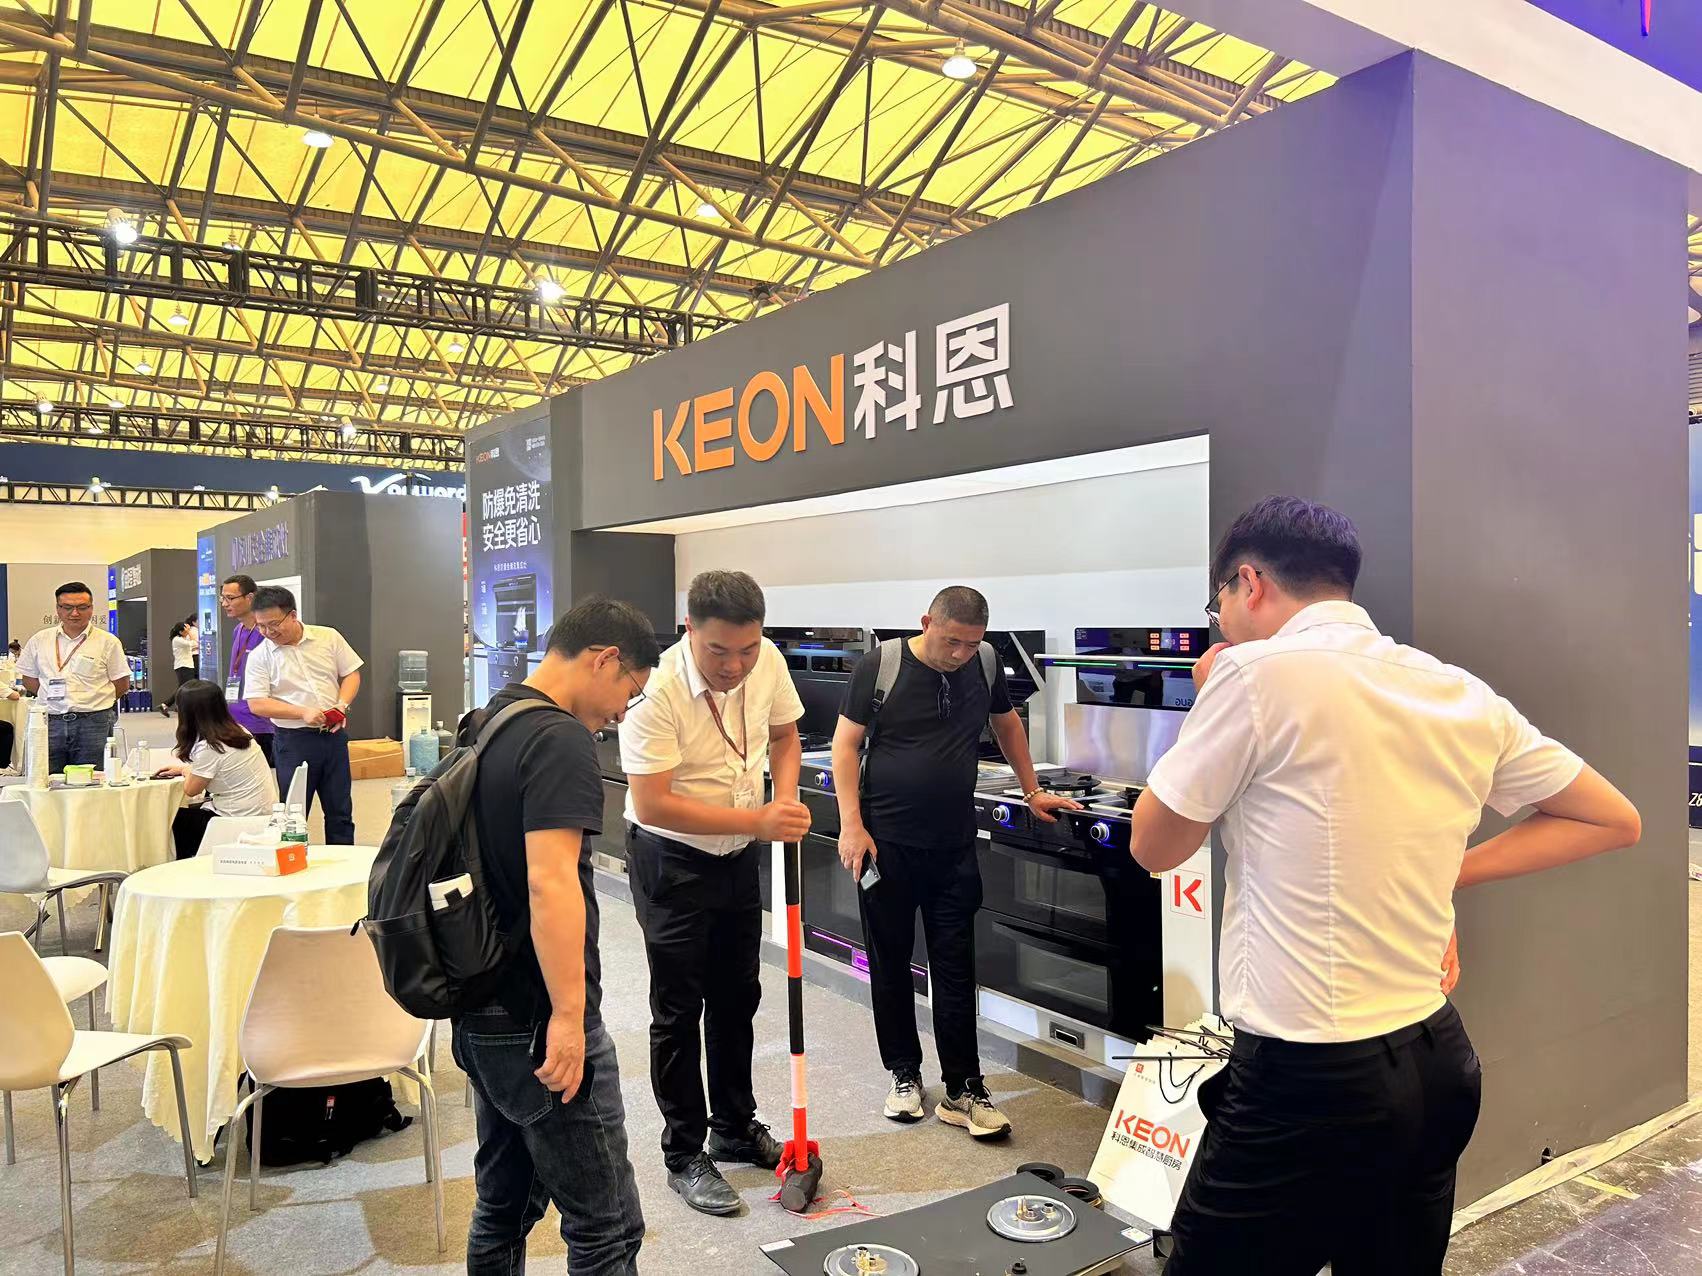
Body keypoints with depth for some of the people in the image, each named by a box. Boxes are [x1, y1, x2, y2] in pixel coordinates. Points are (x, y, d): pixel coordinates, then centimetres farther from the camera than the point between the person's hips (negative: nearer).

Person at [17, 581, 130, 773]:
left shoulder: (108, 642, 2)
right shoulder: (40, 640, 11)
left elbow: (122, 684, 4)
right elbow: (29, 680, 17)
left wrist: (93, 702, 1)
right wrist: (54, 700, 7)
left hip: (93, 723, -2)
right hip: (50, 723, 2)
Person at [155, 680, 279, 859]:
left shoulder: (208, 748, -21)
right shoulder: (237, 731, 2)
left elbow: (191, 790, -4)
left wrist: (185, 769, 14)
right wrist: (183, 768, 24)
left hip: (242, 820, -8)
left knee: (179, 818, 11)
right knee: (190, 813, 21)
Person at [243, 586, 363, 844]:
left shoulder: (329, 637, 1)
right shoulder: (259, 656, -3)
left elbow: (351, 674, 7)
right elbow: (257, 704, -7)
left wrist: (342, 706, -11)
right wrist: (303, 713, -18)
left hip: (333, 735, 2)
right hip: (293, 739, -2)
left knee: (340, 810, 9)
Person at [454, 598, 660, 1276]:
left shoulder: (489, 723, 11)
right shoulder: (560, 740, -19)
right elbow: (550, 880, -29)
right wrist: (569, 1015, -26)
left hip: (482, 1017, 10)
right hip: (538, 1023, -10)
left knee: (503, 1208, 21)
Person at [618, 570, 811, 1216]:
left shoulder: (767, 660, -12)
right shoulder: (657, 690, -30)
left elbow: (784, 733, 7)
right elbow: (651, 804, -31)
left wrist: (786, 798, -11)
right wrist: (758, 822, -33)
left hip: (740, 855, 6)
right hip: (671, 861, -6)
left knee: (738, 997, 18)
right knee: (679, 1010, 4)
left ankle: (736, 1128, 36)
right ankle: (685, 1156, 21)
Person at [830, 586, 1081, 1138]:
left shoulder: (984, 667, 2)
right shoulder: (880, 667, -9)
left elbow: (1007, 724, 19)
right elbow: (846, 744, -6)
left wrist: (1032, 792, 20)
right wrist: (851, 825, -12)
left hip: (954, 846, 2)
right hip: (887, 843, -2)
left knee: (955, 967, 4)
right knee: (890, 963, 9)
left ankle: (962, 1091, 12)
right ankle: (904, 1075, 25)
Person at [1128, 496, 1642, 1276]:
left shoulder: (1260, 672, -15)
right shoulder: (1464, 696, 5)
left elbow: (1154, 848, -5)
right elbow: (1614, 821, 16)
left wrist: (1212, 704, 7)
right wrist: (1453, 870, 10)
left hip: (1310, 1083, -7)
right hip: (1437, 1064, 8)